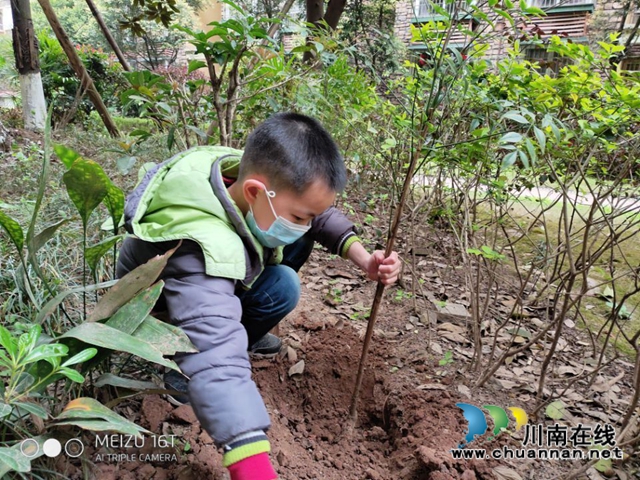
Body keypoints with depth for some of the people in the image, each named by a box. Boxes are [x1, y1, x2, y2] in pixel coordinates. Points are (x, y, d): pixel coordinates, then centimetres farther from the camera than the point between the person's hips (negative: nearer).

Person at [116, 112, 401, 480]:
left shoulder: (254, 174, -23)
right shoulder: (206, 251, -46)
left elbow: (321, 214, -7)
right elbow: (216, 363, -56)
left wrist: (362, 257, -22)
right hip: (163, 306, -7)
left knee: (297, 244, -6)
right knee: (281, 287, -26)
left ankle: (233, 328, 8)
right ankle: (179, 358, -6)